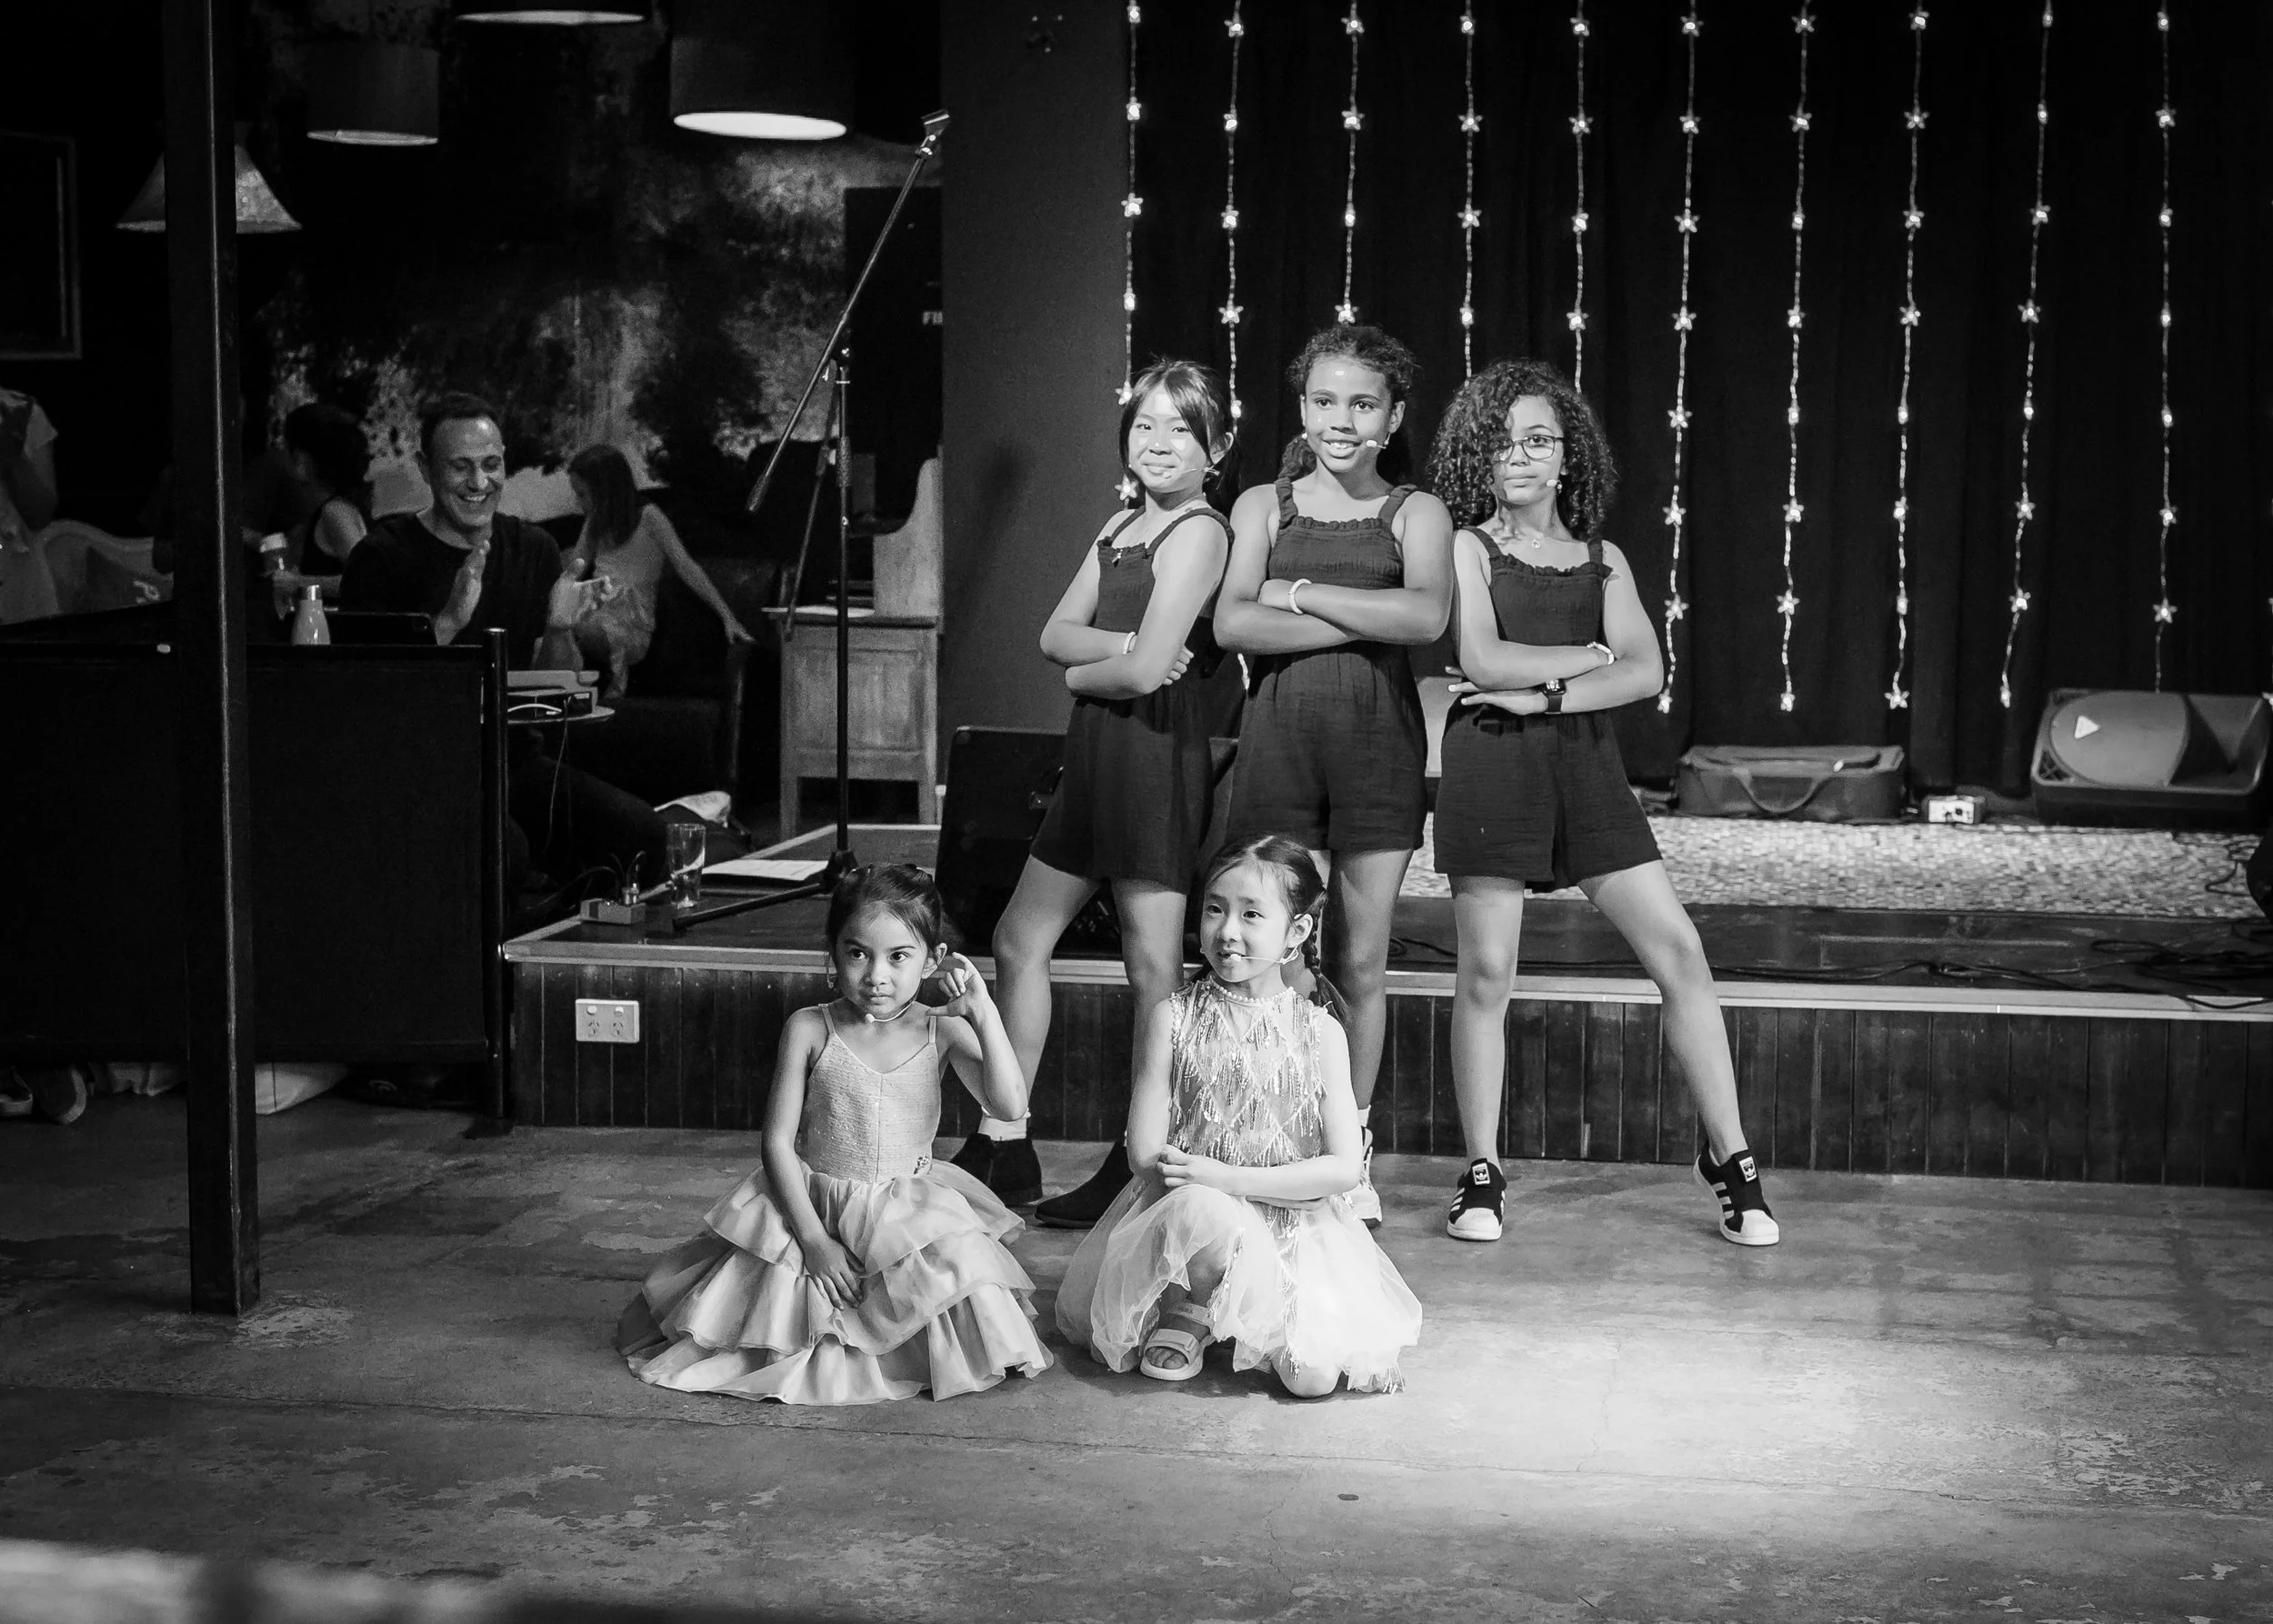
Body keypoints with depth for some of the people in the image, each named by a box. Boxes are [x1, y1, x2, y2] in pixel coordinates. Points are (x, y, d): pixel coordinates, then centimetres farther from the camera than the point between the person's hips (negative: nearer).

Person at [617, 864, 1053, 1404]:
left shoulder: (942, 1031, -3)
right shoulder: (809, 1030, -6)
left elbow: (1009, 1105, -14)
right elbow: (779, 1141, -6)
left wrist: (984, 1013, -22)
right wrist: (814, 1238, -14)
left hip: (913, 1214, 0)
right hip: (813, 1203, 0)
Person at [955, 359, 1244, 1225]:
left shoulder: (1198, 535, -11)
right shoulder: (1121, 527, 16)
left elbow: (1147, 670, -18)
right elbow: (1056, 632, 8)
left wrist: (1083, 672, 1)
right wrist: (1120, 645, -11)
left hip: (1155, 750, -10)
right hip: (1097, 752, 10)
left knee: (1153, 964, -4)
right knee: (1020, 940, 12)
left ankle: (1140, 1167, 3)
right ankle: (1001, 1149, 20)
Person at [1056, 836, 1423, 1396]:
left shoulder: (1319, 1033, 1)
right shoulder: (1172, 1020, -1)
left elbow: (1343, 1168, -6)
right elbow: (1146, 1156, -3)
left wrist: (1228, 1178, -14)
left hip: (1300, 1226, 1)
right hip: (1188, 1211, -1)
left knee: (1314, 1375, -20)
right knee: (1204, 1214, -37)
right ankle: (1186, 1311, -2)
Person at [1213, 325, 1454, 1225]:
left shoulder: (1414, 512, 8)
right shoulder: (1263, 506, 10)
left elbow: (1428, 613, -12)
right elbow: (1233, 622, -6)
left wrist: (1300, 595, -8)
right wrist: (1365, 623, -11)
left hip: (1378, 739, 0)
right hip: (1280, 735, 0)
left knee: (1360, 960, 5)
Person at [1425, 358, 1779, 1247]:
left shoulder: (1602, 559, 14)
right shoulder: (1468, 548, 4)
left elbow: (1647, 672, 0)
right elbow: (1483, 660, -10)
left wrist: (1541, 694, -11)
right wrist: (1591, 655, -2)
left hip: (1586, 766, 3)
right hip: (1491, 770, -3)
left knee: (1681, 955, -4)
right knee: (1487, 974, -3)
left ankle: (1728, 1155, 4)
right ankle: (1482, 1174, 8)